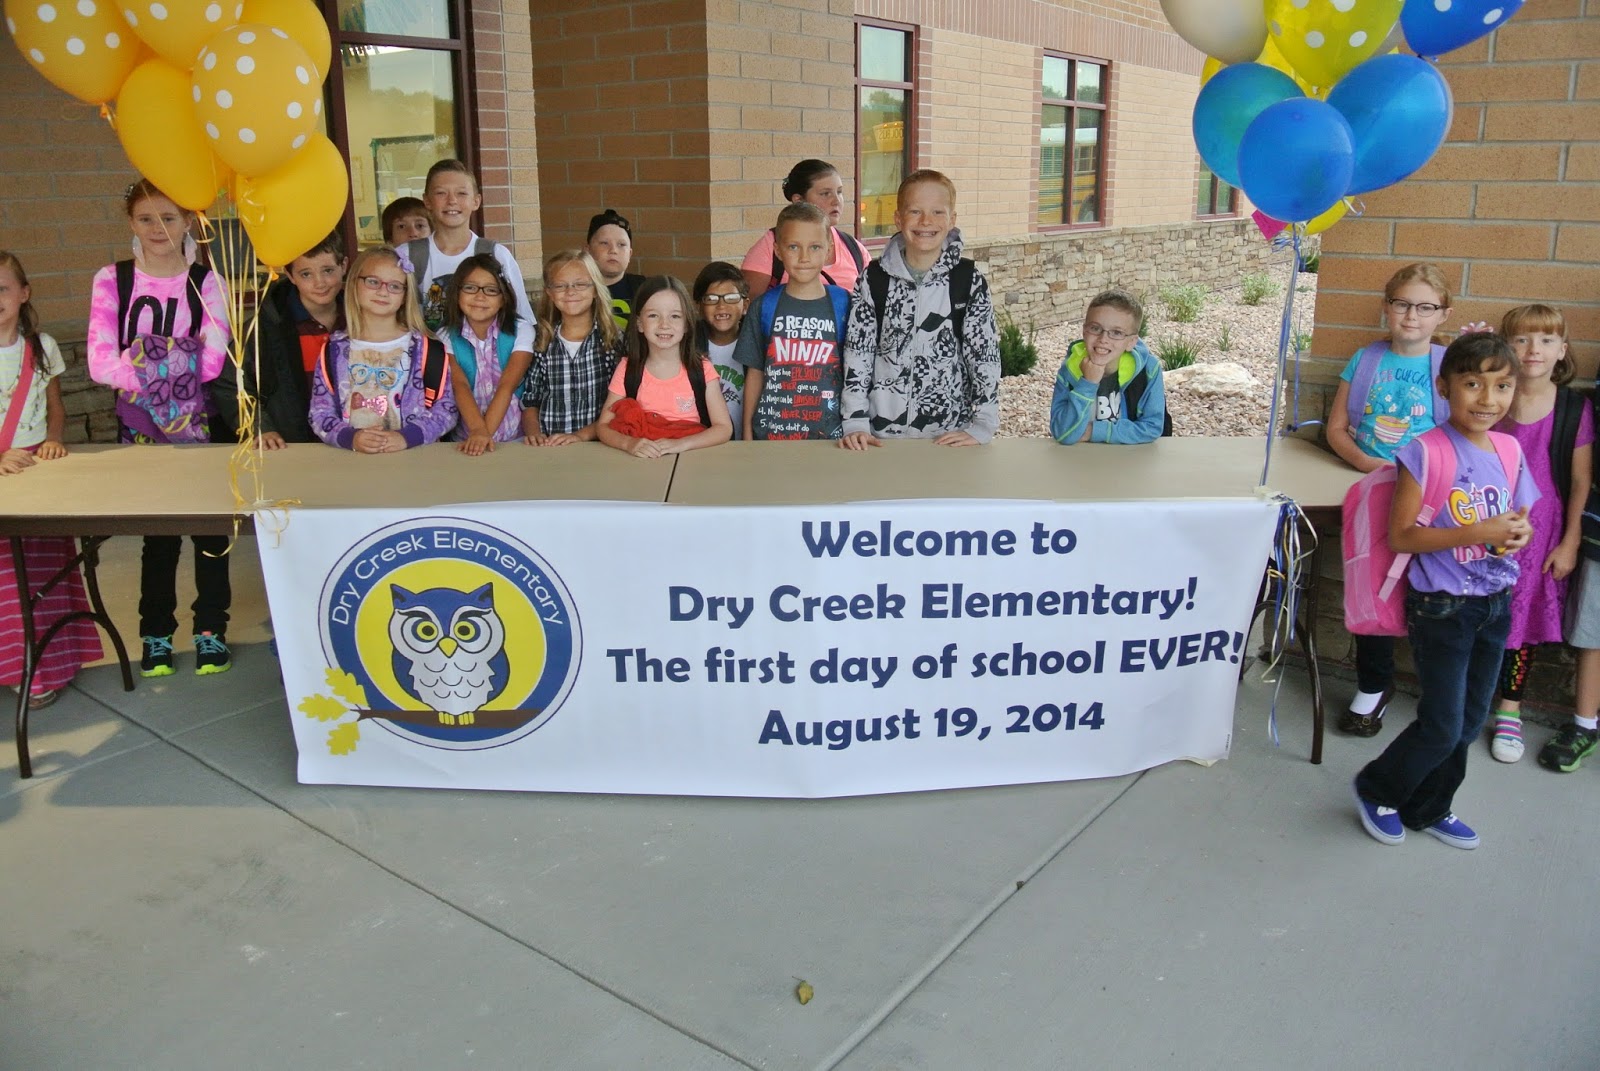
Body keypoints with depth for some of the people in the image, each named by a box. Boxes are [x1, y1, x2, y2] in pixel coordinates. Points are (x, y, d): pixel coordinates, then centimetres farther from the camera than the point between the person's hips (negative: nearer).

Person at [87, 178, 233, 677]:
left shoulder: (207, 281, -3)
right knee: (158, 532, 10)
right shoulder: (112, 280, -2)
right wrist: (175, 365, -19)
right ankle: (156, 633, 23)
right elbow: (101, 364, -12)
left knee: (209, 526, 7)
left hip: (199, 423, 0)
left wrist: (140, 362, -18)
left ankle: (211, 629, 20)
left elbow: (210, 363, -15)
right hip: (140, 424, 1)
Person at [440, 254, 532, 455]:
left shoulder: (520, 332, 1)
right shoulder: (446, 338, 3)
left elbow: (507, 385, -11)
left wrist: (486, 432, -23)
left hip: (515, 440, 0)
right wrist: (478, 430, -28)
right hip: (465, 441, 0)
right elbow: (460, 386, -12)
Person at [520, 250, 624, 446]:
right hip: (548, 450, 3)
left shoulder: (614, 340, 2)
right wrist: (534, 433, -4)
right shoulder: (542, 343, 11)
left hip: (598, 447, -3)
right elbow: (530, 402, 14)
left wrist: (582, 435, -11)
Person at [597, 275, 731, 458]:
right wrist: (628, 443, -21)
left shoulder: (702, 370, -1)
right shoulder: (627, 370, 2)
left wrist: (681, 444, -20)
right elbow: (603, 426, 0)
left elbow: (724, 428, -4)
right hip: (642, 458, 2)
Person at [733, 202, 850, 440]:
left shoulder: (843, 304, -1)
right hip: (771, 431, 1)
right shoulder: (765, 306, 2)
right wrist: (747, 433, 6)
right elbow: (755, 373, 6)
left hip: (828, 433, -1)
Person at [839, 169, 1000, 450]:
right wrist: (855, 422, -8)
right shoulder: (874, 278, -2)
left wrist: (981, 427, -11)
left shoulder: (969, 281, -4)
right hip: (881, 432, 0)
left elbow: (985, 356, -4)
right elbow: (857, 352, -2)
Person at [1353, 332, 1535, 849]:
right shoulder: (1427, 451, -17)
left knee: (1469, 724, 15)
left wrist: (1519, 532, -8)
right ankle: (1377, 788, 25)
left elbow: (1515, 516, 16)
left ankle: (1428, 809, 35)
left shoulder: (1510, 450, 3)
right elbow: (1400, 536, -18)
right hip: (1442, 608, -6)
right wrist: (1477, 533, -26)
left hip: (1495, 606, 6)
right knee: (1442, 728, -1)